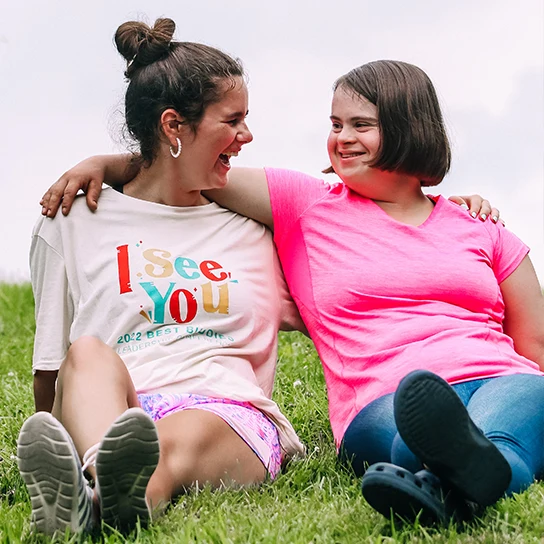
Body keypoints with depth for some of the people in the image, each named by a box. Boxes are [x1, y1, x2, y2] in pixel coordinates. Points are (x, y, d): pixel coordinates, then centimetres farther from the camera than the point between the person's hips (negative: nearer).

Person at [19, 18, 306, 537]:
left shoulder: (252, 234, 25)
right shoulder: (74, 223, 17)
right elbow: (51, 368, 19)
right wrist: (52, 441, 9)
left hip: (228, 414, 0)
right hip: (105, 414, 0)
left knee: (186, 437, -36)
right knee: (89, 353, -33)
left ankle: (102, 503, -69)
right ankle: (106, 470, -64)